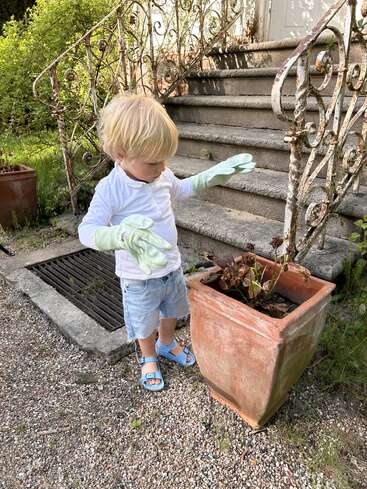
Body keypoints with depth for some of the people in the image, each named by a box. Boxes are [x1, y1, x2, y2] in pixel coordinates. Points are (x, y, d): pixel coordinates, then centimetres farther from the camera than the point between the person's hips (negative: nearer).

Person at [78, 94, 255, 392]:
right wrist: (120, 236, -52)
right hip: (140, 278, -5)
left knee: (171, 312, 28)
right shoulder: (110, 189, -26)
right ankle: (149, 358, 50)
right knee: (145, 324, 18)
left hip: (172, 267, 6)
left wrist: (215, 174, 5)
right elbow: (87, 230, -31)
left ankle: (167, 344, 58)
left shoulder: (162, 177, -7)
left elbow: (184, 189, 15)